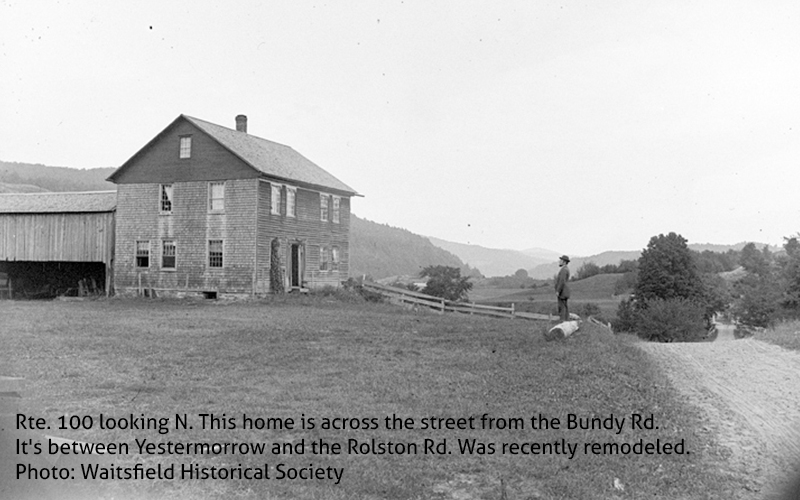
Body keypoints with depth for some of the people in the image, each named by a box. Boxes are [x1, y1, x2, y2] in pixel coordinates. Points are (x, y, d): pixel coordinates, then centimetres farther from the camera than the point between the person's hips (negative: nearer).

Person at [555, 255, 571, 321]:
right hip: (564, 292, 11)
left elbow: (562, 281, -24)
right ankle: (566, 320, 9)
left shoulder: (563, 269, -17)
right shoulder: (566, 269, 17)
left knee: (562, 307, -10)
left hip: (561, 291, -11)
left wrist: (558, 291, -23)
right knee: (565, 307, 9)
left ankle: (562, 321, -11)